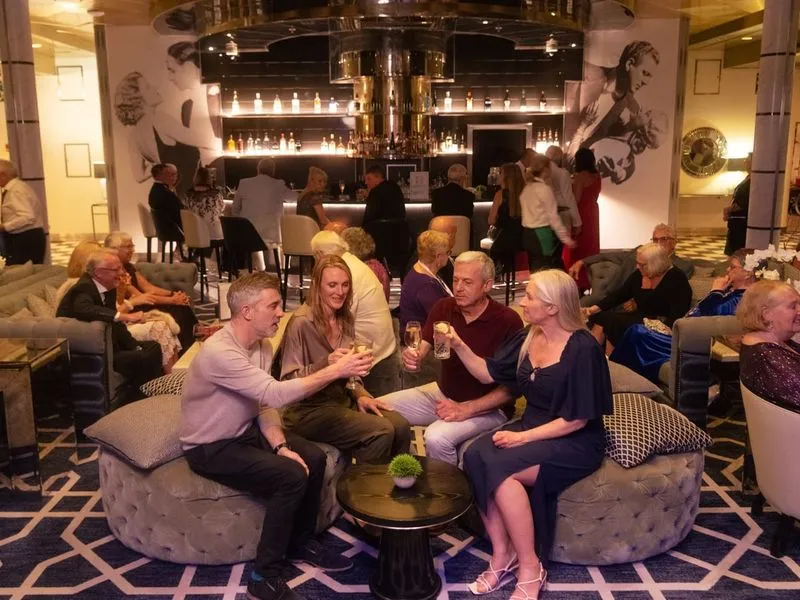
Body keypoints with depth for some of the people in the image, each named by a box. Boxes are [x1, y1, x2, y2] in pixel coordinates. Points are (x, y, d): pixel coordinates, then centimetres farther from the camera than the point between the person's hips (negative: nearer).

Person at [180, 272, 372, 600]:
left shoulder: (262, 345, -2)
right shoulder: (219, 352, -31)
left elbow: (264, 403, 2)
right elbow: (275, 394, -37)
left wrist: (280, 445, -14)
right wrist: (335, 370, -35)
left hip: (246, 432, 9)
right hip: (211, 447, -9)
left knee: (314, 458, 1)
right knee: (292, 476, -23)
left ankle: (301, 543, 21)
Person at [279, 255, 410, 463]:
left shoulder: (346, 321, 7)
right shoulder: (301, 322, -15)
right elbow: (289, 380, -15)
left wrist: (361, 395, -1)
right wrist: (325, 363, -29)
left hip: (343, 400, 7)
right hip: (309, 409, -6)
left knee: (401, 426, -15)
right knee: (381, 433, -24)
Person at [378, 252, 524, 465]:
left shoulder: (508, 321, -18)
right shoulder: (444, 307, -3)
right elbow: (421, 348, -5)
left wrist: (467, 409, -24)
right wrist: (412, 357, -30)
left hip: (487, 407, -6)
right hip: (442, 392, 6)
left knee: (437, 438, -32)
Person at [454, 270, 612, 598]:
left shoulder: (583, 349, -17)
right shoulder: (527, 339, 4)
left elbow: (576, 419, -17)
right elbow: (489, 374, 11)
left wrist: (523, 437, -20)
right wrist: (460, 346, -4)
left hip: (575, 443, -6)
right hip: (532, 428, 7)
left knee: (500, 468, -29)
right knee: (475, 456, -22)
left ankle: (530, 567, -13)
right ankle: (502, 554, -10)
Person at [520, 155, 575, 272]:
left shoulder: (526, 188, 8)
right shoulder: (544, 189, -13)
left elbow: (530, 212, 8)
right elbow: (553, 217, -14)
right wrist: (566, 238, -9)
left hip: (527, 233, 7)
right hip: (543, 234, -7)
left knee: (535, 271, 14)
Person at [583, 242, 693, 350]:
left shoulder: (676, 278, -12)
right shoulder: (639, 274, 8)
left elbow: (678, 313, -20)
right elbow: (619, 295, 11)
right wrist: (596, 308, -3)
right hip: (640, 318, 7)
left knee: (609, 320, -24)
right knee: (600, 317, -13)